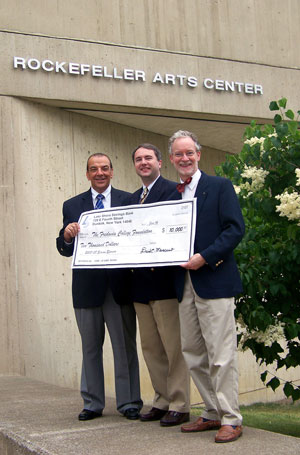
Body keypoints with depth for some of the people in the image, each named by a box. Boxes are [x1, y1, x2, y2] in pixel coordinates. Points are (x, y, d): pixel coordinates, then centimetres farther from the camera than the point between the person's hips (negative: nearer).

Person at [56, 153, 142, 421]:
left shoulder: (128, 201, 4)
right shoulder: (72, 206, 8)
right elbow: (64, 250, 4)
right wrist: (67, 236, -17)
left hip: (119, 286, -2)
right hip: (87, 287, 2)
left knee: (125, 346, 4)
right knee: (90, 348, 12)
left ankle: (129, 402, 14)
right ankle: (93, 404, 22)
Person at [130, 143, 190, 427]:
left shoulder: (173, 190, -6)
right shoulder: (133, 198, 18)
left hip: (165, 279, -8)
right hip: (141, 284, 8)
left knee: (173, 346, -1)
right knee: (150, 347, 13)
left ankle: (179, 405, 8)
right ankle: (162, 401, 24)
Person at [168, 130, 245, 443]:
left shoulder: (220, 186, 0)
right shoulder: (171, 194, 16)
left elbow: (235, 229, -9)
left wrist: (205, 257, -18)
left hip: (213, 280, -6)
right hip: (184, 284, 7)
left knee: (221, 355, -5)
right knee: (193, 354, 10)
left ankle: (231, 419, 3)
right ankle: (213, 413, 21)